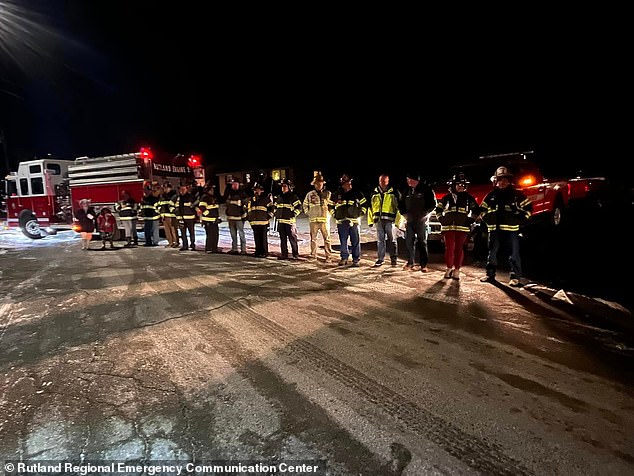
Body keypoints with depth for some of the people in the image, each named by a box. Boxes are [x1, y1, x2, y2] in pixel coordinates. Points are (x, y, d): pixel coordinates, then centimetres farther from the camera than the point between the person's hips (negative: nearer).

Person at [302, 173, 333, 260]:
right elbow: (304, 205, 21)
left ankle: (328, 256, 5)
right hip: (313, 220, 1)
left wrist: (329, 213, 5)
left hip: (325, 220, -1)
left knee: (327, 238, -1)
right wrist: (308, 213, 12)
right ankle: (313, 255, 15)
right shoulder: (310, 194, 8)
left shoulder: (328, 194, 4)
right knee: (313, 238, 6)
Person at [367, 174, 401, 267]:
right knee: (380, 240, 7)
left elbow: (399, 206, -1)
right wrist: (370, 220, 11)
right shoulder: (374, 193, 13)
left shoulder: (394, 193, 1)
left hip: (389, 220, -3)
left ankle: (394, 258, 16)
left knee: (392, 240, 4)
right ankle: (380, 259, 12)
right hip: (378, 220, 3)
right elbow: (370, 207, 17)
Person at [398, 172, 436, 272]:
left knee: (422, 243, 0)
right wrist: (404, 213, 7)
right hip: (410, 221, 5)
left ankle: (424, 265, 5)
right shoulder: (407, 190, 11)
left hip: (421, 221, -5)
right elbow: (401, 204, 20)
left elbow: (432, 204, -5)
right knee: (409, 242, 5)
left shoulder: (426, 189, -4)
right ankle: (411, 263, 14)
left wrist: (424, 214, -11)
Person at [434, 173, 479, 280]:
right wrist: (441, 219, 5)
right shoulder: (447, 197, 7)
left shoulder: (468, 197, 6)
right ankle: (449, 268, 12)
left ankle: (457, 269, 8)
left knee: (459, 249, 0)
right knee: (449, 248, 0)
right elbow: (438, 209, 16)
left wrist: (470, 220, 2)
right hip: (448, 227, 1)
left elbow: (475, 210, 12)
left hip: (462, 227, 0)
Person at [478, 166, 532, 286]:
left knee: (514, 254, 0)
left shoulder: (516, 194, 3)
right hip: (494, 229, 3)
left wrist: (520, 219, -2)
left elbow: (528, 207, 6)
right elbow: (482, 209, 18)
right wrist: (486, 219, 7)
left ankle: (515, 277, 5)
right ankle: (490, 274, 21)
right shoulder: (491, 195, 10)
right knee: (492, 253, 10)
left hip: (511, 228, -3)